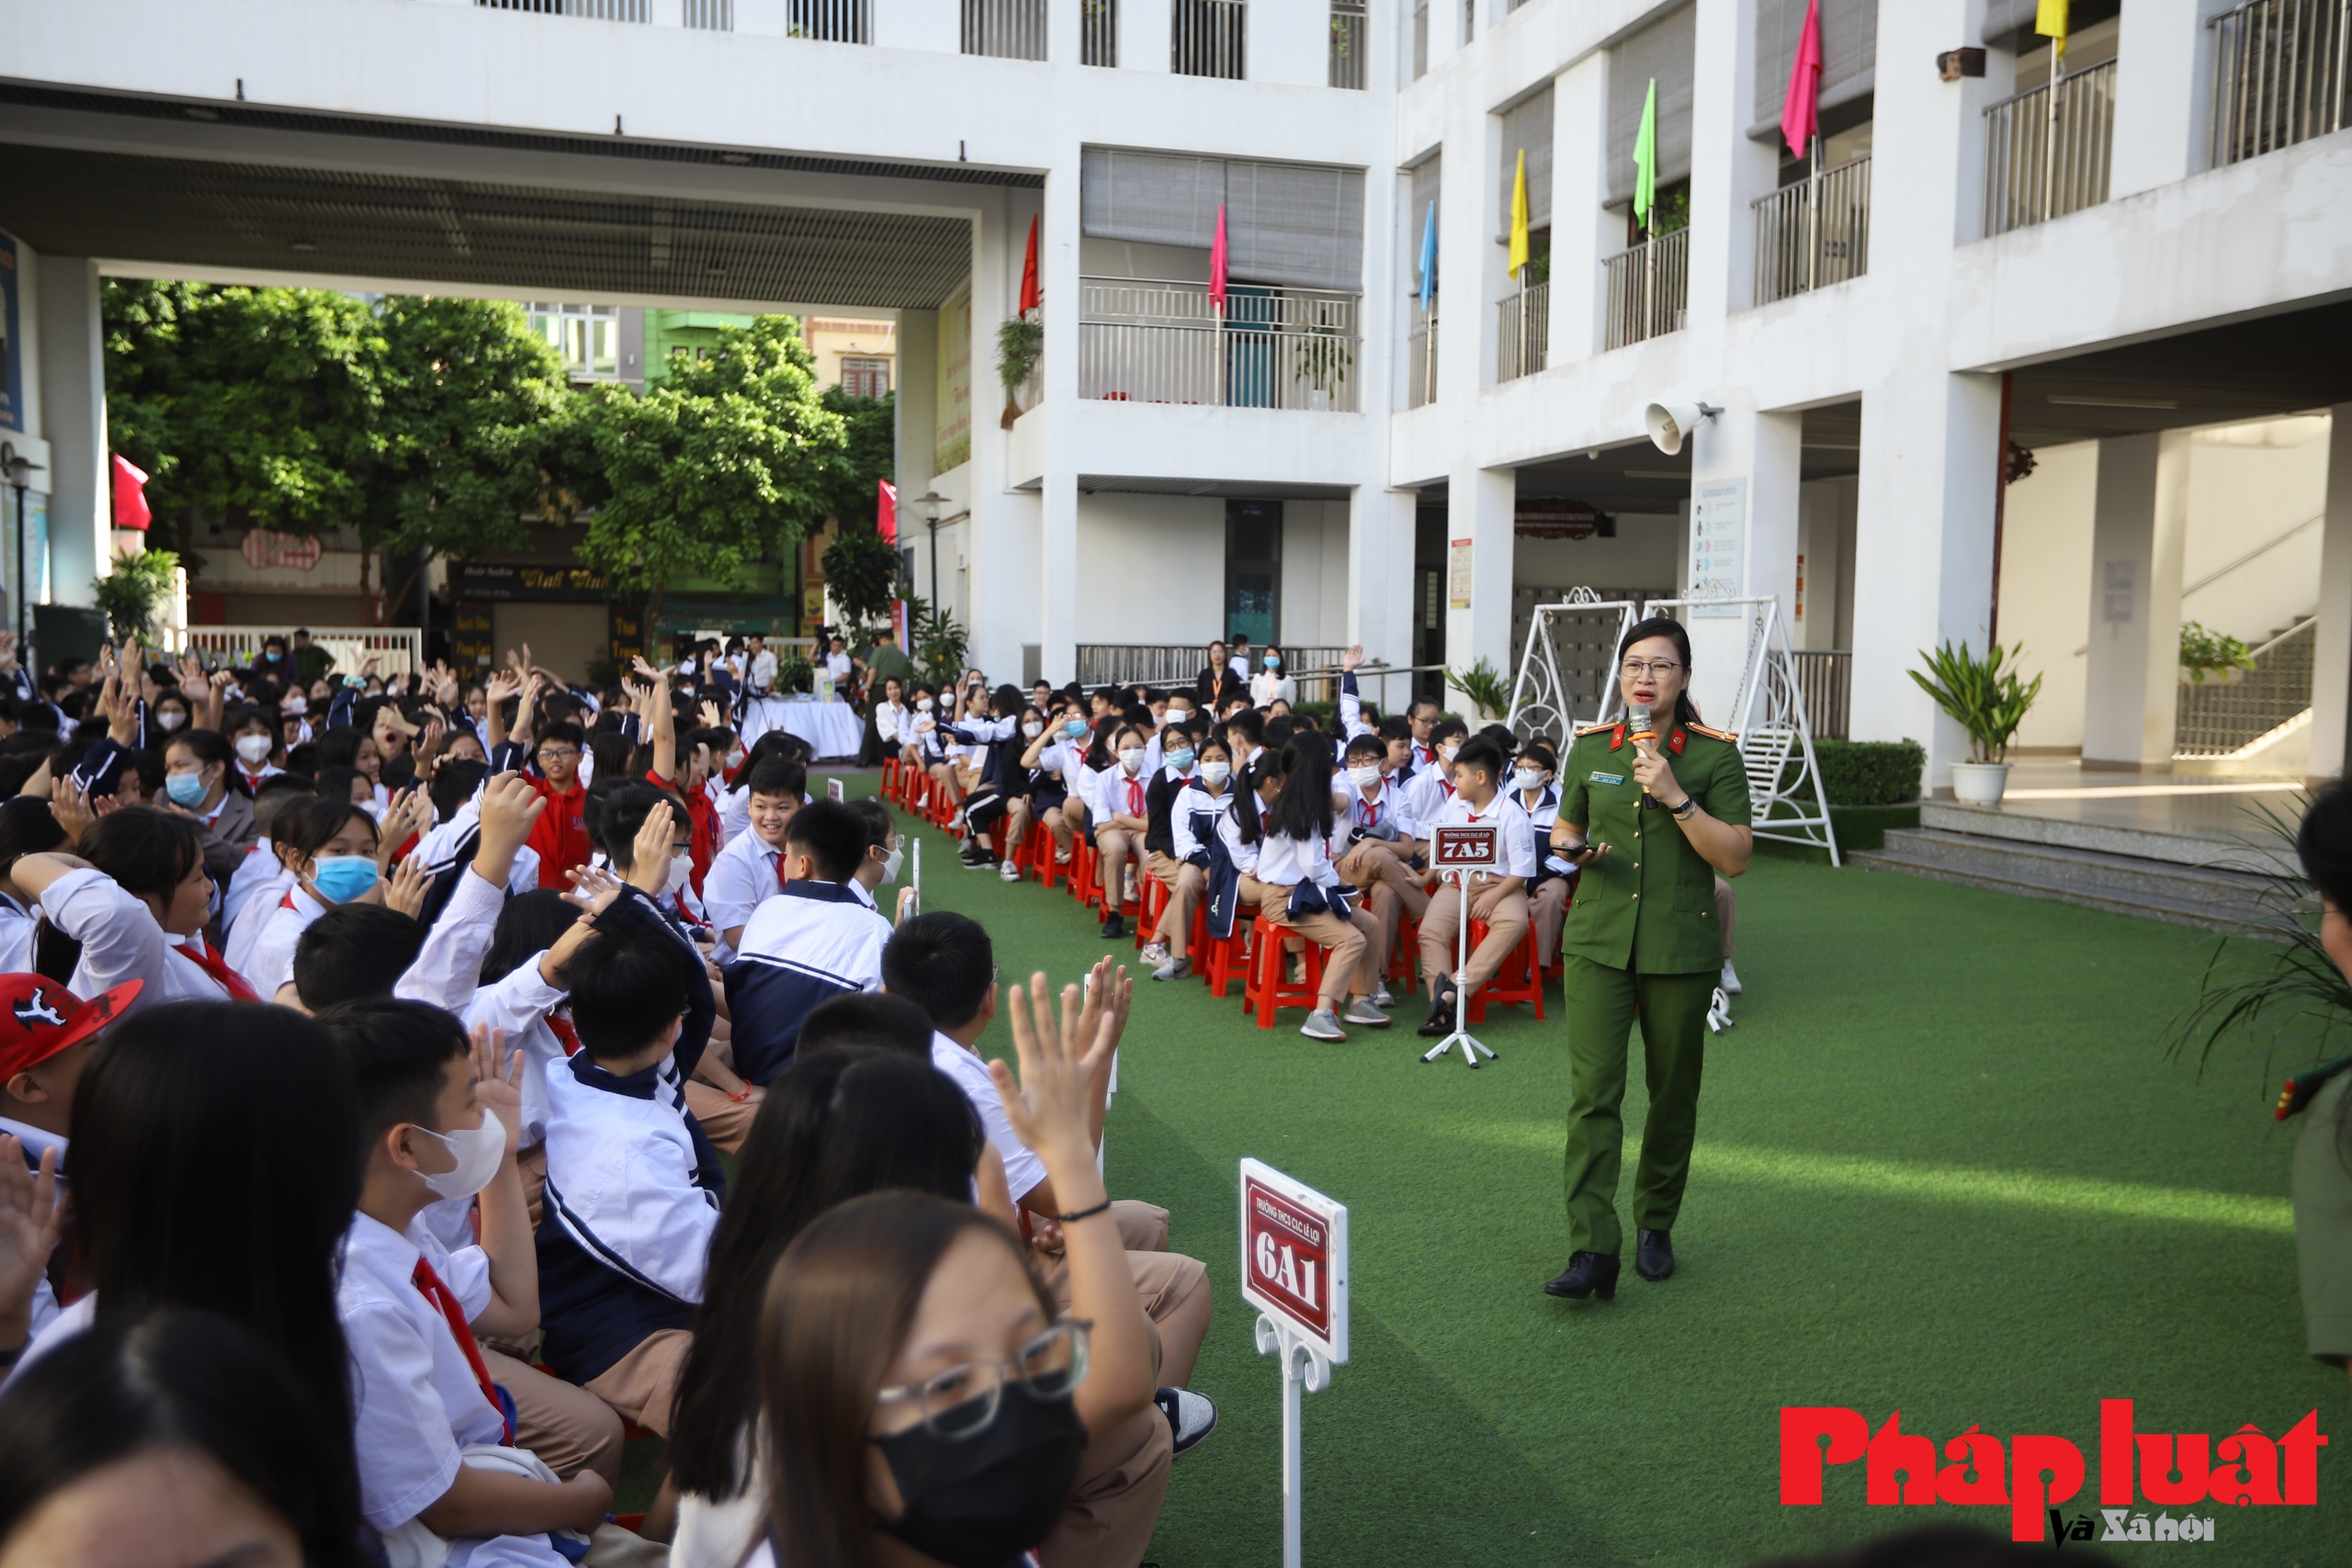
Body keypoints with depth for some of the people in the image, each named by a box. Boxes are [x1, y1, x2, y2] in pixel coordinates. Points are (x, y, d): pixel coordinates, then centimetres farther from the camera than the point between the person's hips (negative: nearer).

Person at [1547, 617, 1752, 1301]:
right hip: (1598, 942, 1)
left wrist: (1675, 796, -18)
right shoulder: (1589, 748, 6)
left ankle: (1655, 1226, 31)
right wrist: (1572, 850, -4)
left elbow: (1736, 858, -8)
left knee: (1673, 1096, 11)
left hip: (1680, 948, -1)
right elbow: (1564, 829, 19)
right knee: (1592, 1092, -10)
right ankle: (1591, 1251, -10)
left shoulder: (1715, 754, -2)